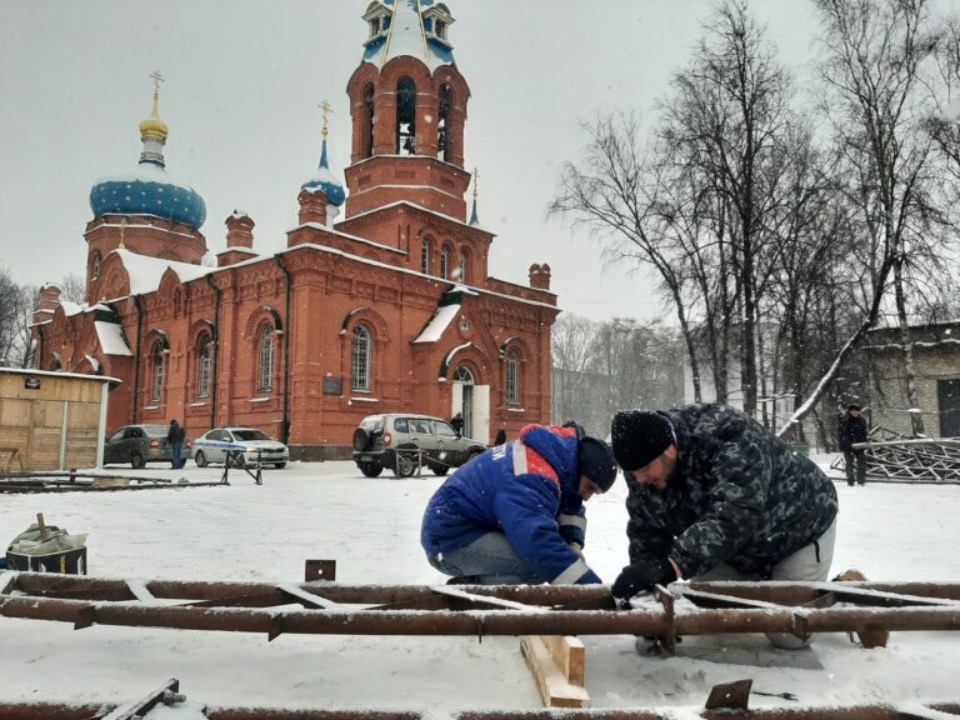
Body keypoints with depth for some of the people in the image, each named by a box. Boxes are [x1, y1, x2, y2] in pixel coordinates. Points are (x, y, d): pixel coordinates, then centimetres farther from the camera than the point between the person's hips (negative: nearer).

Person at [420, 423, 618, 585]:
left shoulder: (559, 454, 3)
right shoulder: (534, 478, -29)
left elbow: (570, 508, 9)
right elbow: (539, 540, -39)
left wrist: (573, 546, -10)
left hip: (477, 530, 11)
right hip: (452, 540, -11)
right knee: (540, 559, -28)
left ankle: (471, 584, 7)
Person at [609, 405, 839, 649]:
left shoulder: (729, 440, -42)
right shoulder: (642, 468, -19)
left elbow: (732, 518, -53)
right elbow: (646, 535, -13)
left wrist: (671, 566, -64)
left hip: (799, 527, -6)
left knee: (787, 635, -5)